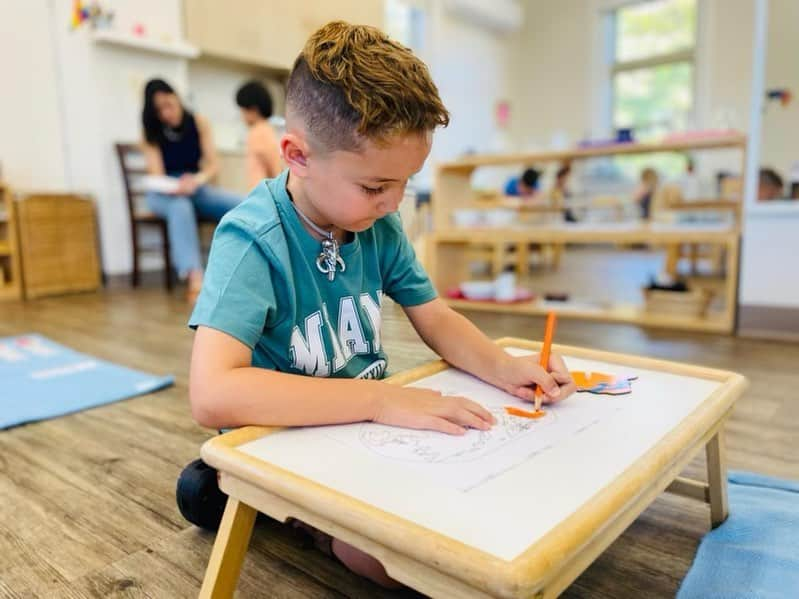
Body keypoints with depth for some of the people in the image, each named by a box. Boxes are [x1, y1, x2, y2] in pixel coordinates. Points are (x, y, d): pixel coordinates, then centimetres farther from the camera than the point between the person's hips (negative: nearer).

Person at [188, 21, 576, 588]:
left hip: (369, 424, 7)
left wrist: (501, 366, -14)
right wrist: (379, 398, -36)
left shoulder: (379, 225, -5)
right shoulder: (252, 239, -25)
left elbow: (436, 318, 4)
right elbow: (212, 394, -36)